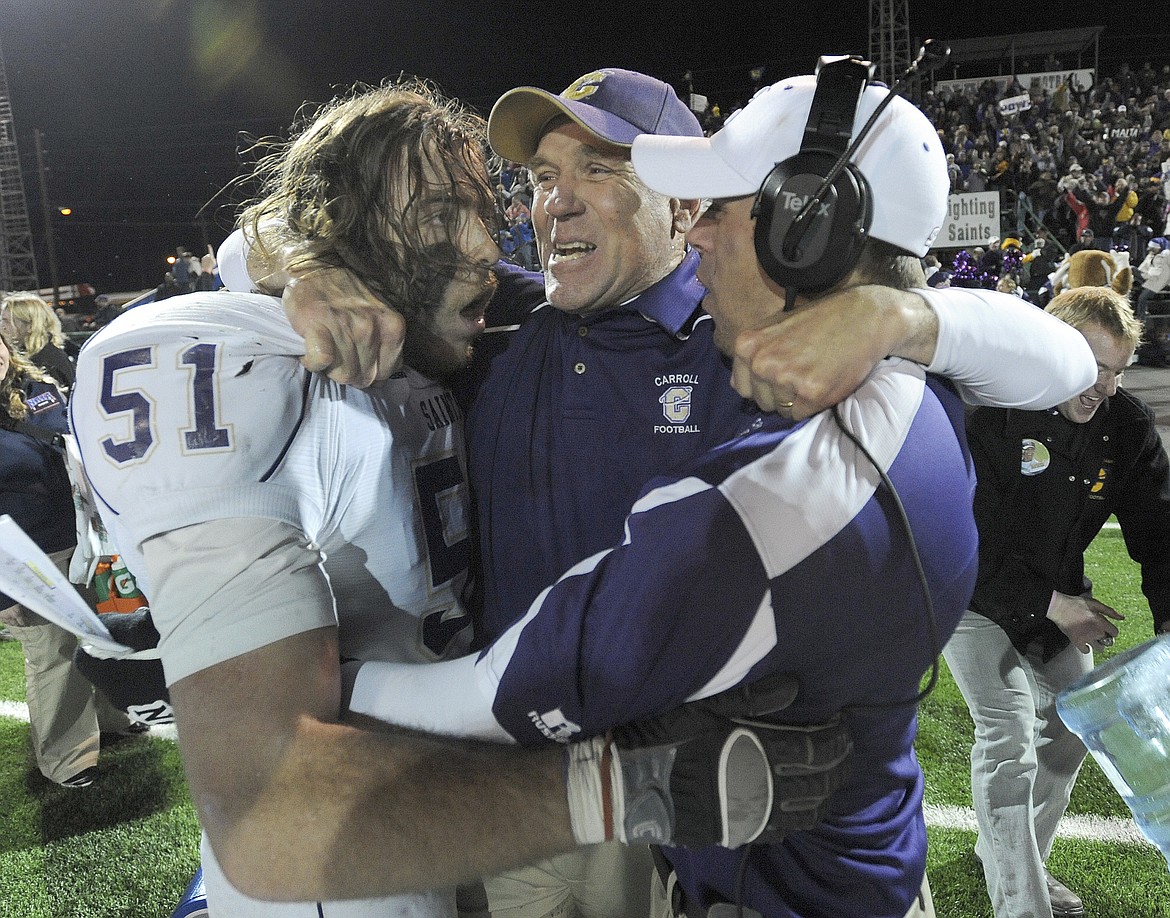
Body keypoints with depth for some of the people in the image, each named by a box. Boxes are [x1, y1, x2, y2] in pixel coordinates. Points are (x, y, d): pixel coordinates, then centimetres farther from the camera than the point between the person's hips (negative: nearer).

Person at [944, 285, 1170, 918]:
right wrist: (1049, 604, -23)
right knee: (1009, 736, -12)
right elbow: (973, 539, -24)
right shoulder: (990, 415, -25)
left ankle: (1009, 856, 35)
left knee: (1068, 732, 13)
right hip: (977, 598, -6)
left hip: (1061, 600, 7)